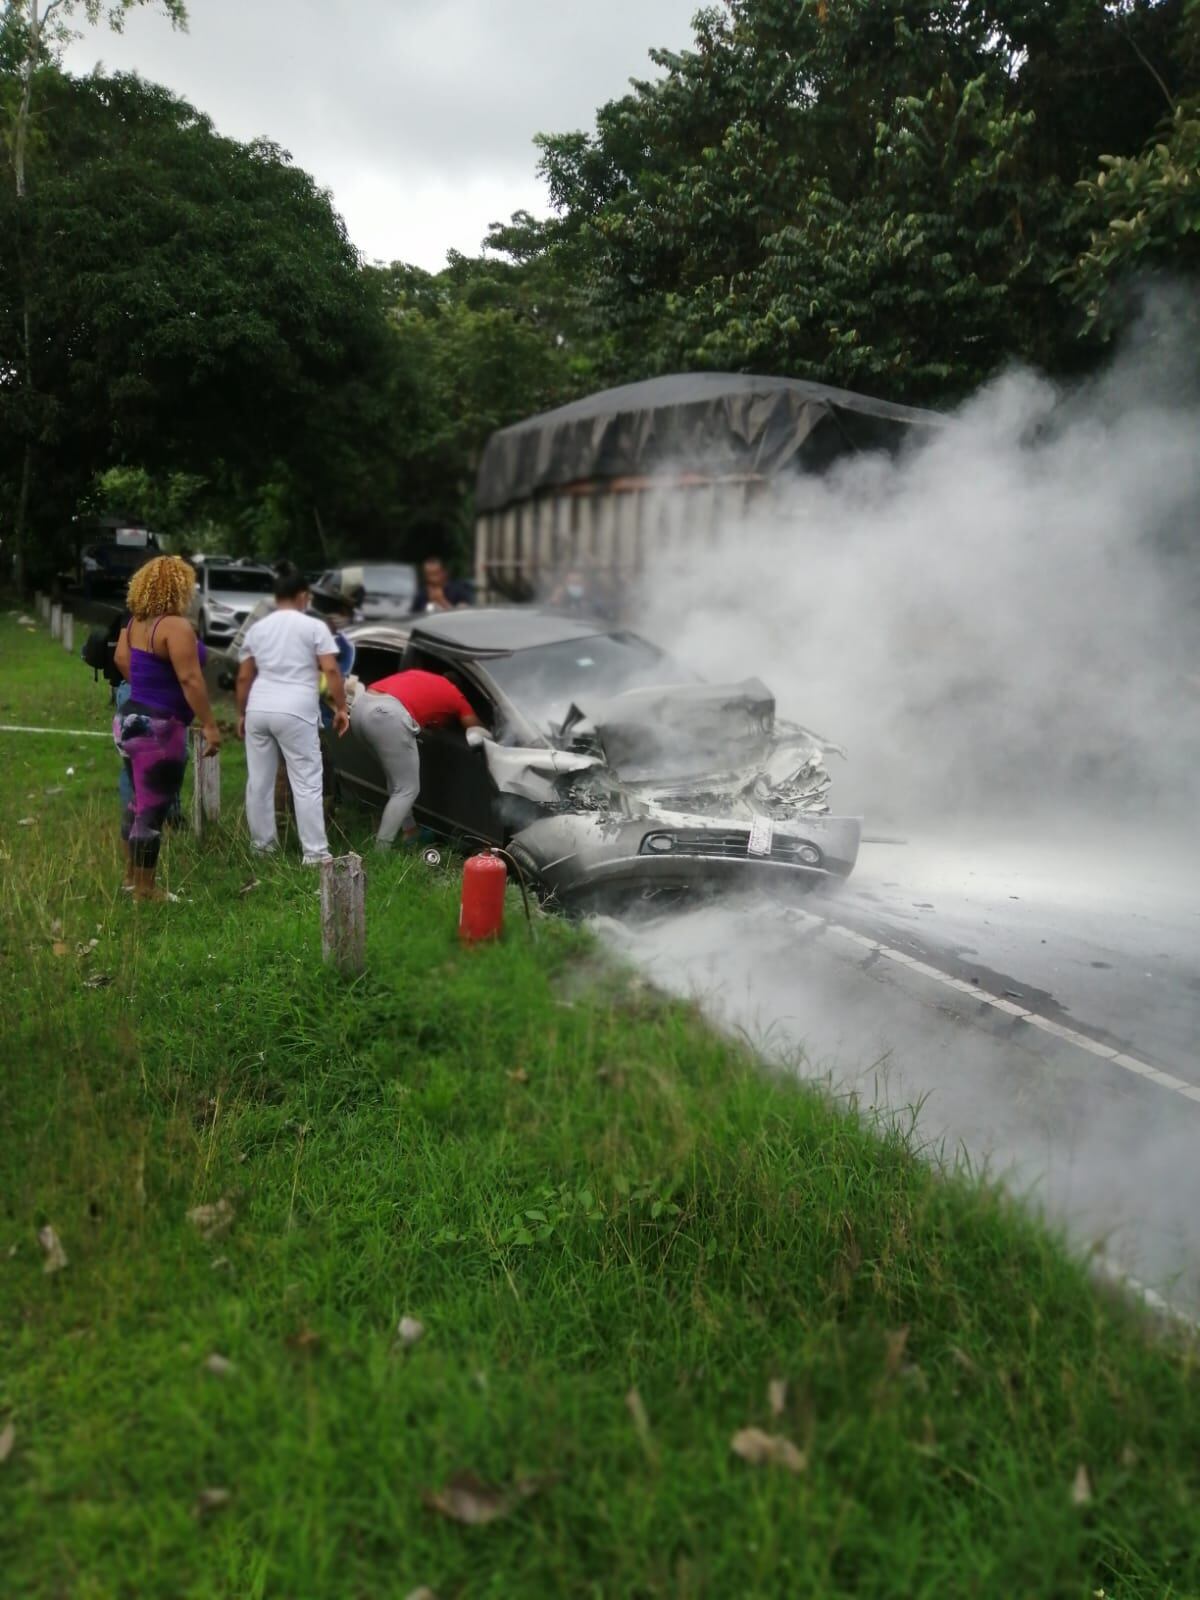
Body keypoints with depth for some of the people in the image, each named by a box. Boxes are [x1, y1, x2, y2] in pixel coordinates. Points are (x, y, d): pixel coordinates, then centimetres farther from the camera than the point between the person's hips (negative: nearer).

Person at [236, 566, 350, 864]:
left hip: (258, 710, 5)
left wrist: (241, 714, 23)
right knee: (306, 784, -1)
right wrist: (340, 707, 0)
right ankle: (315, 852, -1)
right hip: (294, 712, -5)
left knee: (258, 781, 13)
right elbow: (331, 671, -8)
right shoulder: (314, 626, 1)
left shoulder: (257, 628, 15)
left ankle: (262, 843, 24)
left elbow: (244, 677, 15)